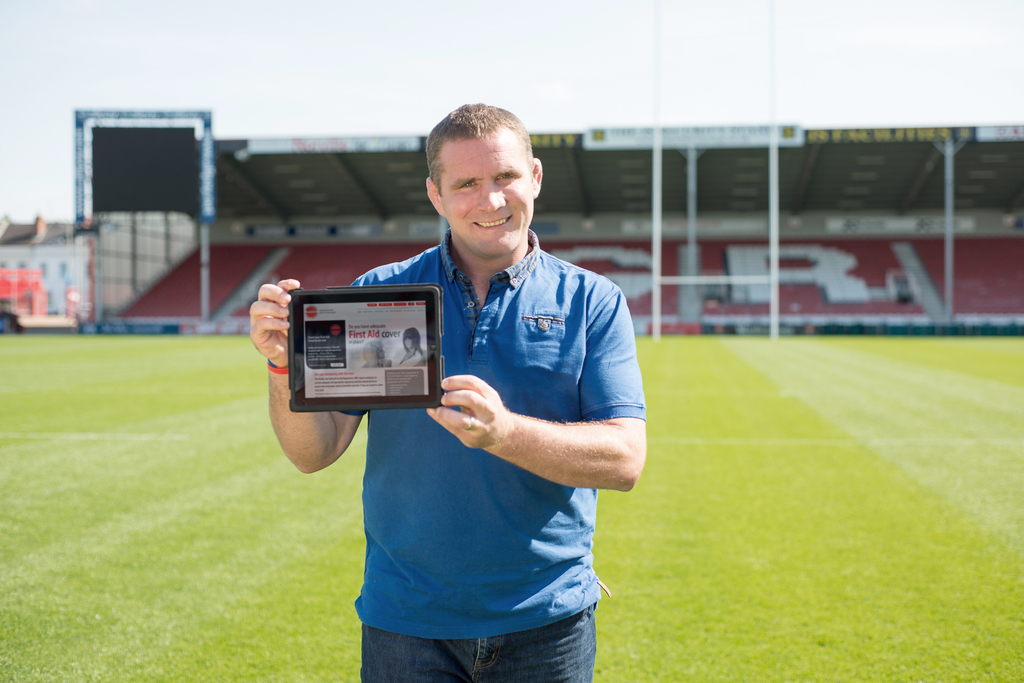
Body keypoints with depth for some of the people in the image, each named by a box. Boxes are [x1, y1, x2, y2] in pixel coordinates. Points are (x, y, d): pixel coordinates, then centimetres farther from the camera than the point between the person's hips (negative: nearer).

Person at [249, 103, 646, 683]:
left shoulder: (592, 302, -1)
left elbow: (625, 459, -11)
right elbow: (314, 452, -1)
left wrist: (503, 431, -26)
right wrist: (286, 364, -20)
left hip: (546, 620, 0)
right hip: (407, 622, 1)